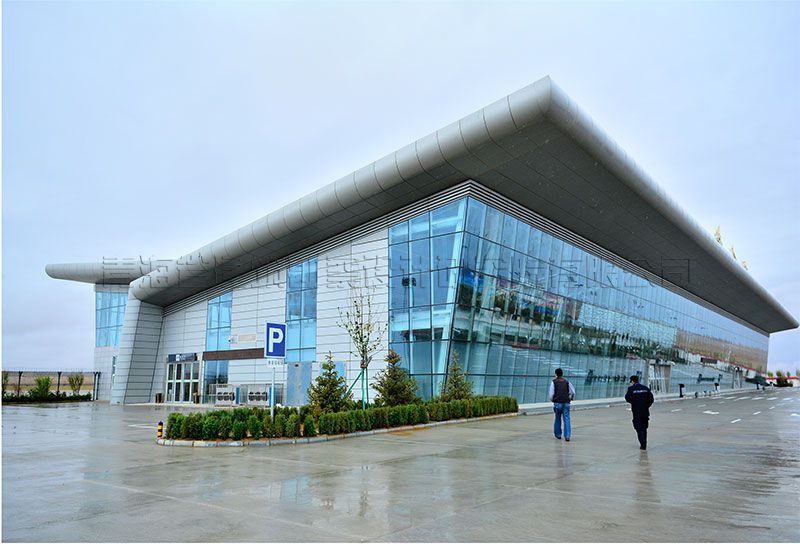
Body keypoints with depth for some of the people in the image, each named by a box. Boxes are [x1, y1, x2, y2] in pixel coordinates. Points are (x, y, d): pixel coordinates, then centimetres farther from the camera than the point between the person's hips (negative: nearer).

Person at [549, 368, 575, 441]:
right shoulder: (567, 382, 8)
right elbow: (573, 392, 8)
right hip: (566, 403, 1)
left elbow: (551, 393, -5)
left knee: (558, 419, 13)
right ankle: (567, 436, -8)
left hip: (558, 403, -1)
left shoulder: (554, 382, 0)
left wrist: (552, 400, 13)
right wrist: (571, 398, 25)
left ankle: (558, 434, 22)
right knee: (566, 419, 1)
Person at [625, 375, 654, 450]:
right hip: (645, 412, 4)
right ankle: (644, 444, 22)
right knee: (644, 428, 17)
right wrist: (647, 406, 11)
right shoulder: (646, 388, 6)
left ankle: (643, 445, -4)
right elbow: (651, 399, 3)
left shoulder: (631, 388, -7)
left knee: (639, 429, 3)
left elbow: (628, 398, -15)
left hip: (636, 412, -4)